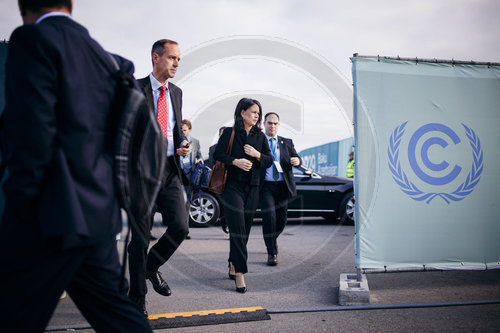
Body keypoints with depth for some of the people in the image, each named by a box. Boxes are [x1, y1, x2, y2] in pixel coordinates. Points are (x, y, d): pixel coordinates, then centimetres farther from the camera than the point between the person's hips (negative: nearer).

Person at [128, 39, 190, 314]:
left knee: (180, 227, -5)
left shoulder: (176, 92, 15)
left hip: (170, 170, 5)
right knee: (140, 236, 2)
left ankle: (151, 267, 25)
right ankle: (137, 298, 17)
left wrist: (183, 144, 4)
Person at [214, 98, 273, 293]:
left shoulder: (260, 136, 13)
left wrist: (256, 154, -7)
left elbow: (269, 160, 12)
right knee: (237, 229, -10)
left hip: (252, 188, 5)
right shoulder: (229, 133, 1)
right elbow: (217, 154, -3)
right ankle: (240, 274, -9)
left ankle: (233, 267, 24)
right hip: (233, 187, -5)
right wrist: (235, 161, -16)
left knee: (244, 230, 8)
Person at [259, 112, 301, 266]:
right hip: (265, 186, -3)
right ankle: (272, 253, -2)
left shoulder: (287, 142, 13)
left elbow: (295, 157, 4)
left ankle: (273, 238, 41)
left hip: (282, 186, 3)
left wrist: (297, 160, -19)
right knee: (269, 217, -14)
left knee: (282, 220, 9)